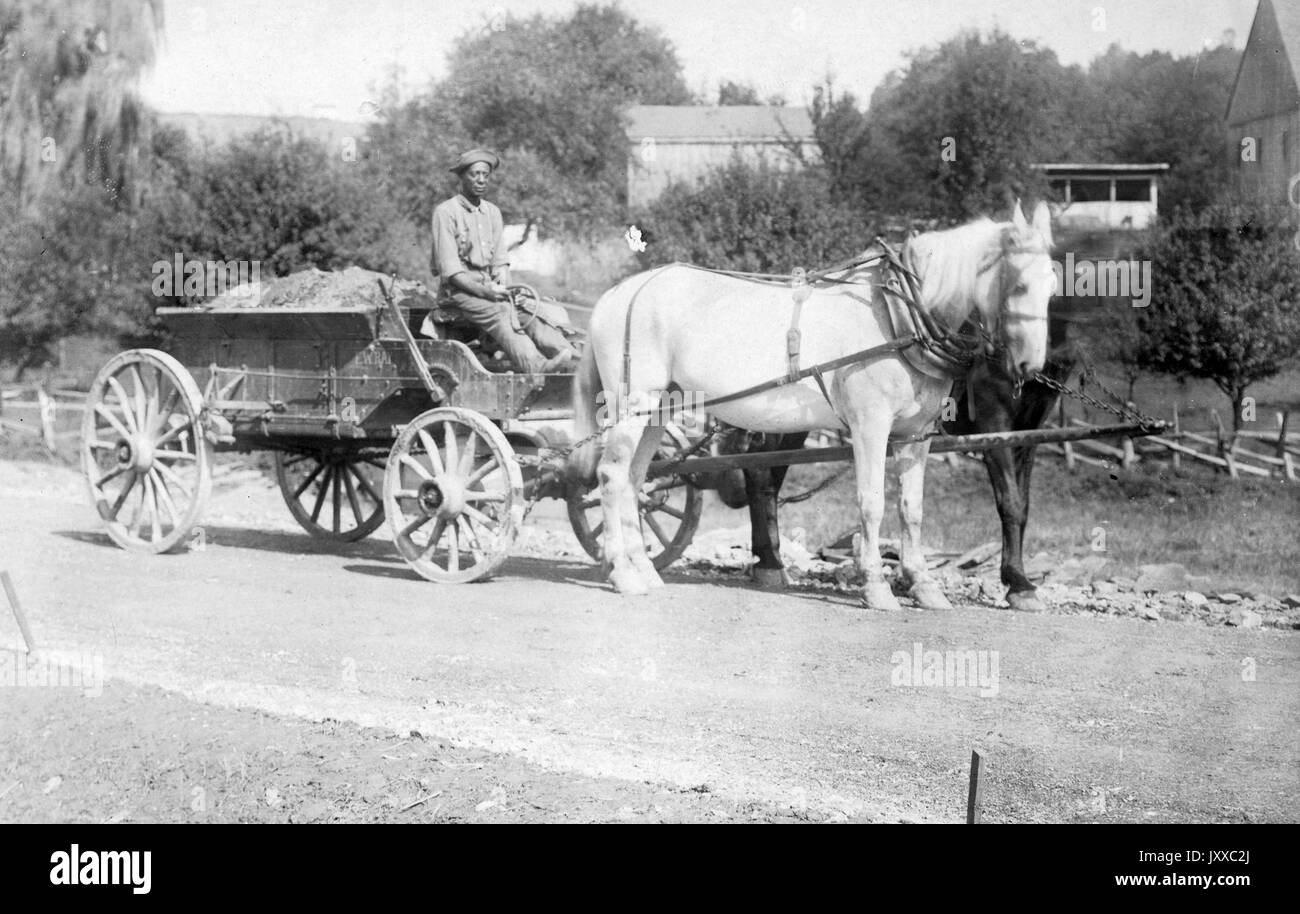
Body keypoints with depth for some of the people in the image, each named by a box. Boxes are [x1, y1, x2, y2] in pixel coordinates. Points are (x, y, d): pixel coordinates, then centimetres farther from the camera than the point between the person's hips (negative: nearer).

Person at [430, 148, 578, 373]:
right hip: (458, 292, -6)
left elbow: (500, 261, 15)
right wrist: (483, 290, -21)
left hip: (488, 288, 6)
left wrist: (502, 286, -7)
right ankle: (536, 367, -56)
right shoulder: (446, 212, -4)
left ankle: (575, 361, -42)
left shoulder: (492, 212, 17)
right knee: (500, 313, -33)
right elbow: (450, 270, -11)